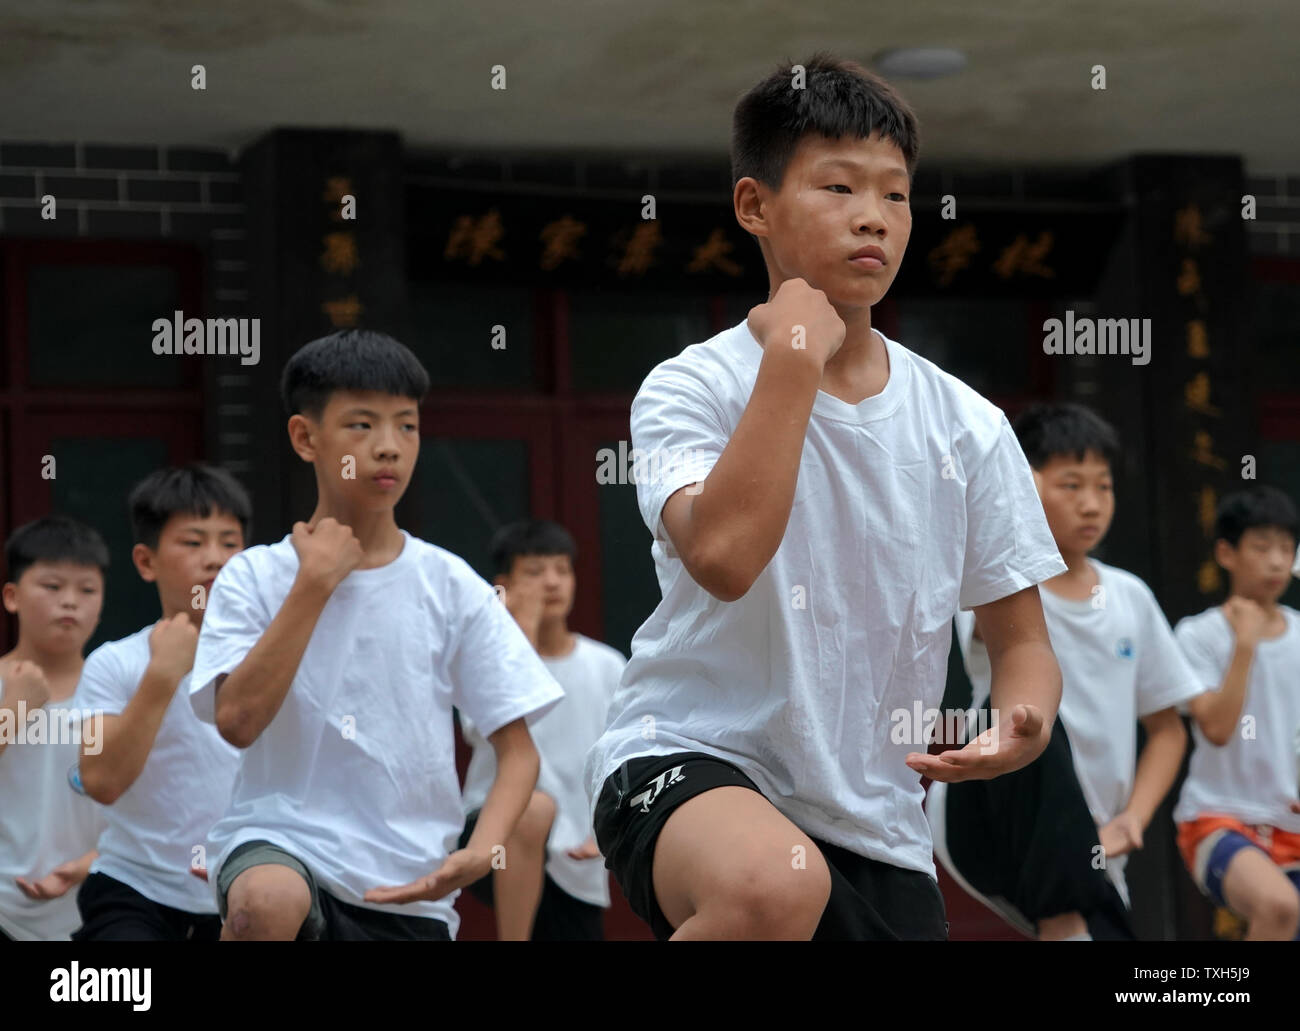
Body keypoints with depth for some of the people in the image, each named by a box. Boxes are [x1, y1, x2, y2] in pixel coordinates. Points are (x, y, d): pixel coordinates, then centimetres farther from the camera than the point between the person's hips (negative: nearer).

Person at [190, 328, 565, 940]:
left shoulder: (450, 586, 2)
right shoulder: (254, 578, -1)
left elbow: (517, 750, 2)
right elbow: (237, 720, -16)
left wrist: (480, 853, -17)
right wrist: (314, 585, -14)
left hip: (409, 890, 2)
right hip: (277, 840, -2)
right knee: (268, 901, -36)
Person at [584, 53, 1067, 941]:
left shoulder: (967, 426, 4)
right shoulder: (690, 389, -7)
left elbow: (1021, 637, 9)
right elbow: (723, 556, -27)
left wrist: (1025, 721, -15)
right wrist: (796, 354, -19)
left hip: (875, 822, 5)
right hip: (684, 759, -4)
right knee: (777, 882, -37)